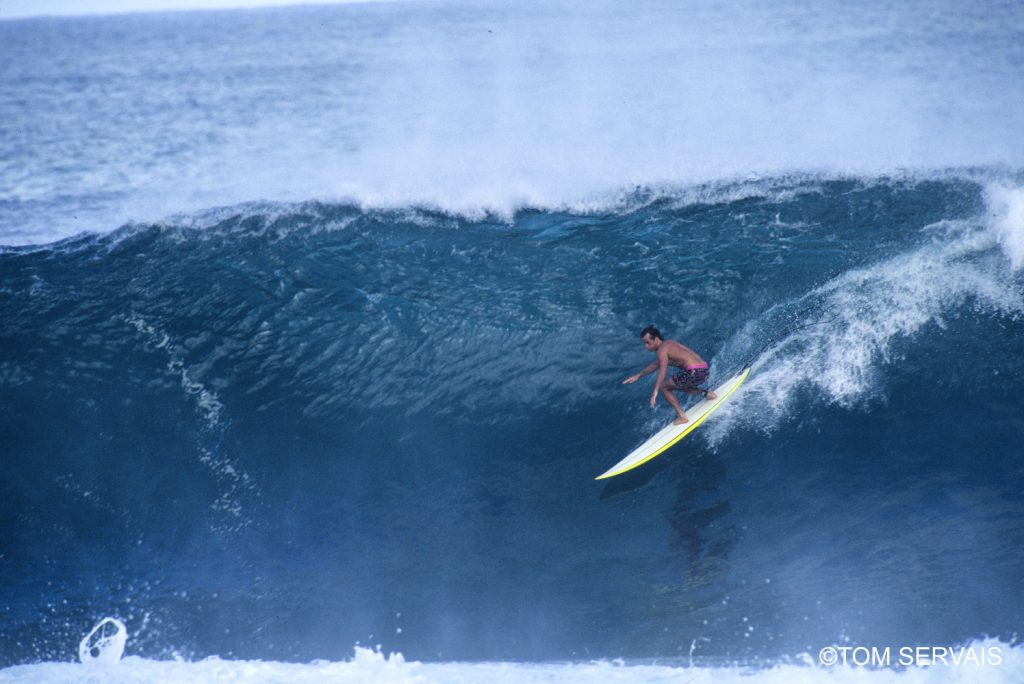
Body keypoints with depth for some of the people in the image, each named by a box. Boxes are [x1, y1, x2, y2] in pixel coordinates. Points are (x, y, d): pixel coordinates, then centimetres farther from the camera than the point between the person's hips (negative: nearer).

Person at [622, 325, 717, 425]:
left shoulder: (662, 349, -8)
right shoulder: (668, 344, 21)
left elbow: (662, 370, -24)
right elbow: (656, 365, 35)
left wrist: (655, 392, -31)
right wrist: (638, 376, 40)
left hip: (695, 372, -9)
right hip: (704, 371, 9)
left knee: (664, 387, 5)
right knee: (677, 385, 31)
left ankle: (682, 417, 0)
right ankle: (705, 393, 17)